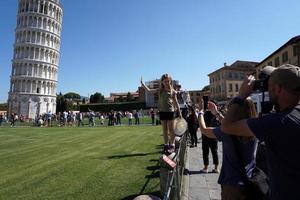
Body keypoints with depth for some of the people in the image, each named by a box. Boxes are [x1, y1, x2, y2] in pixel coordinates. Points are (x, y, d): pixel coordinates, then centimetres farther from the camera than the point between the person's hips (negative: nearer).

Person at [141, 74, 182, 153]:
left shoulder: (172, 91, 0)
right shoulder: (160, 90, 5)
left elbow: (175, 102, 4)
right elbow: (149, 90, 3)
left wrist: (179, 112, 3)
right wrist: (142, 84, -5)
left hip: (170, 111, -3)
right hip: (162, 111, 3)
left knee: (171, 129, 2)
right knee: (165, 129, 11)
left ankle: (172, 145, 11)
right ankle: (166, 145, 22)